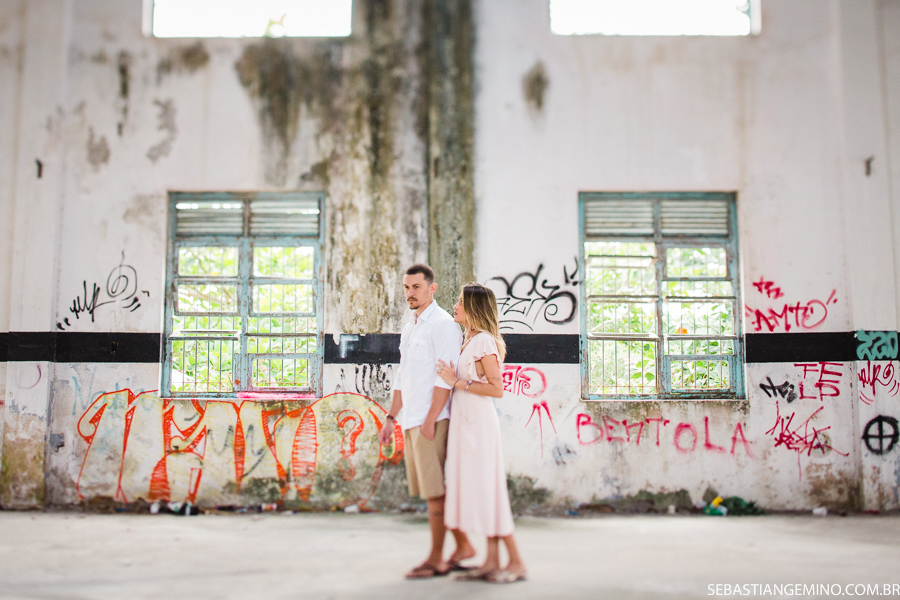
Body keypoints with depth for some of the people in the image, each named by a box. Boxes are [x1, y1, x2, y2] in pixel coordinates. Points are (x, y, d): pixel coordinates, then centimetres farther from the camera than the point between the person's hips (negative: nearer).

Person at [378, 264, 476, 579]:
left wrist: (430, 421, -19)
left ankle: (436, 559, 8)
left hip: (432, 421, -9)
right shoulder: (409, 328, 19)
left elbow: (445, 378, -16)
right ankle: (463, 546, 23)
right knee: (431, 490, 12)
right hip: (411, 422, 9)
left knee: (435, 491, -2)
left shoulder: (443, 324, -9)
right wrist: (391, 418, 17)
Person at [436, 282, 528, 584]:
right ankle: (492, 561, 16)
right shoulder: (470, 341, 14)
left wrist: (457, 381, -17)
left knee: (487, 490, -4)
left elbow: (497, 389, -20)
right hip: (465, 422, 9)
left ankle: (516, 562, 5)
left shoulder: (484, 341, -13)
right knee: (477, 491, 10)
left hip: (479, 423, -9)